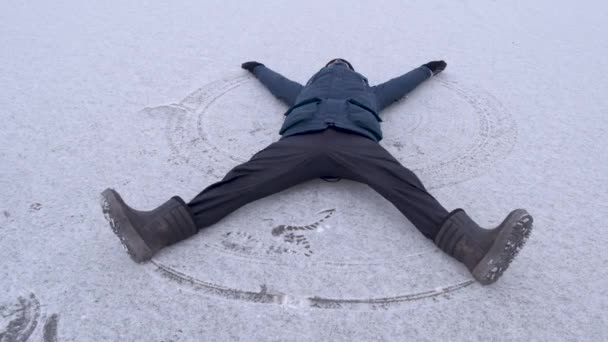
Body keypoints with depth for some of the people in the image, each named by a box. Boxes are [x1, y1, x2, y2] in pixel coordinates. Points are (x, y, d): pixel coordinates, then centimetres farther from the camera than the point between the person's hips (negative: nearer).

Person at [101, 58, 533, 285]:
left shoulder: (368, 91, 44)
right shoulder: (305, 88, 43)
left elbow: (402, 83, 58)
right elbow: (276, 80, 60)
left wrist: (429, 68, 76)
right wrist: (257, 67, 80)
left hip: (356, 140, 0)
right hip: (302, 139, 0)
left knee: (403, 184, -29)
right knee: (245, 178, -24)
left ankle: (473, 246, -51)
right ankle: (157, 229, -40)